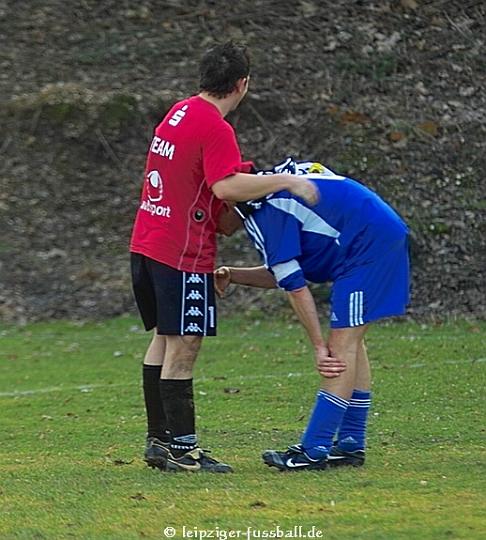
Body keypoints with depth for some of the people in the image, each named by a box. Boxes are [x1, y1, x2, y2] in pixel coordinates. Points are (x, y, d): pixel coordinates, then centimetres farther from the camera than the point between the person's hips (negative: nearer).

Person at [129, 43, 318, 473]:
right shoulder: (215, 129, -17)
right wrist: (286, 181, -23)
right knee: (182, 348, -6)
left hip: (147, 244, 9)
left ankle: (159, 439, 22)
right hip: (184, 254, -9)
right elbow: (225, 186, -30)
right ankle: (183, 449, -4)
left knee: (164, 340, 16)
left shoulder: (179, 112, 11)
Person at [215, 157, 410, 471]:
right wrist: (232, 275, 11)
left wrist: (319, 345, -12)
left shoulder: (266, 212, -12)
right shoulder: (272, 191, 18)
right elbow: (280, 275, 22)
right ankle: (351, 445, 13)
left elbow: (295, 285, -14)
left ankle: (314, 451, -13)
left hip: (368, 243, -10)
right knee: (350, 342, 12)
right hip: (388, 235, 10)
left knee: (343, 344, -11)